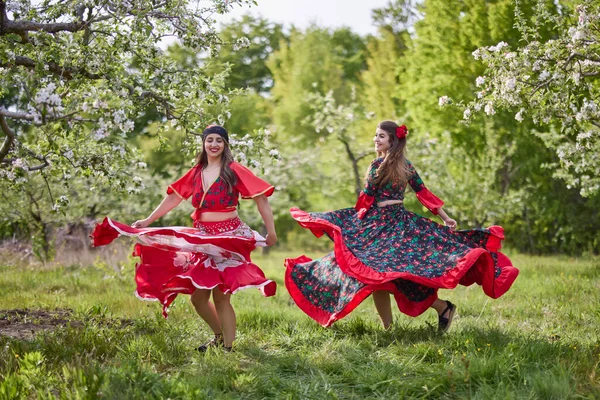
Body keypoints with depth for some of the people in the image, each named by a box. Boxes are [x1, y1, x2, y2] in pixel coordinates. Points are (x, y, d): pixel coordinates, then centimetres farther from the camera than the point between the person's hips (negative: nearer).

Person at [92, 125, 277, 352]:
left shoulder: (233, 171, -5)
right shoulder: (196, 173, 11)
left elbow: (260, 197, -7)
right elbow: (174, 197, 17)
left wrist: (271, 231, -11)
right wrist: (148, 221, 16)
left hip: (227, 238, -5)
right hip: (201, 240, 6)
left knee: (220, 296, -7)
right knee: (198, 297, 6)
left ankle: (227, 346, 4)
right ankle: (220, 337, 28)